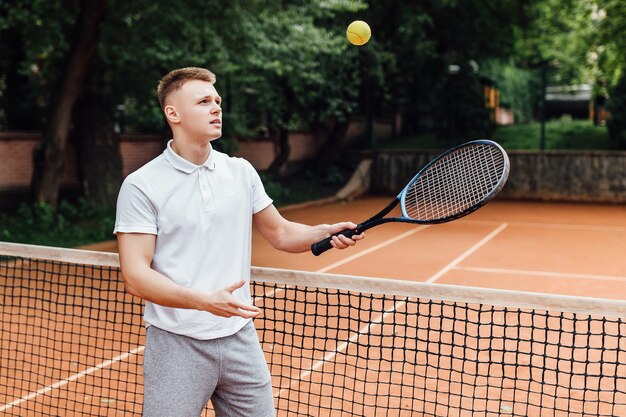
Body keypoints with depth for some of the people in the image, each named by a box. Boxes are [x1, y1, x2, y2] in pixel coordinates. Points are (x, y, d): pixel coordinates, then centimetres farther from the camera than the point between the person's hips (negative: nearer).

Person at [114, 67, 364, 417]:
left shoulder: (241, 172, 6)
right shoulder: (141, 186, -8)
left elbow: (281, 234, 14)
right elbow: (136, 276, -14)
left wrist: (326, 233, -6)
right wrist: (206, 301, -27)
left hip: (240, 339, 4)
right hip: (177, 346, -4)